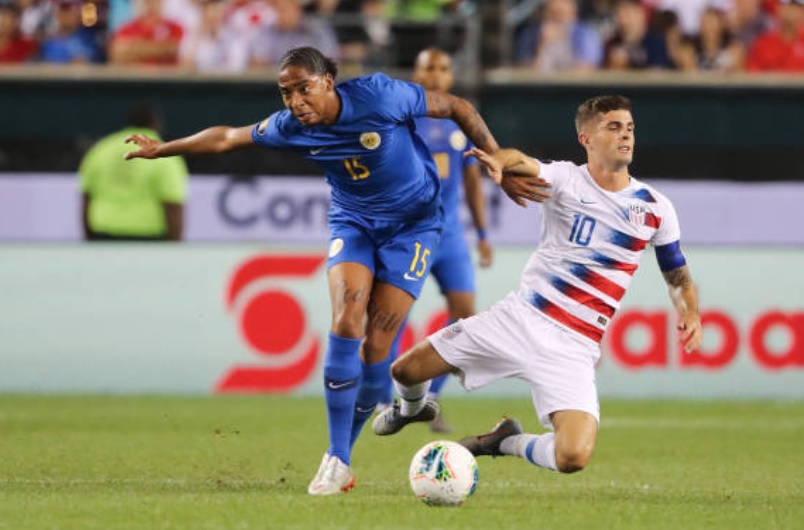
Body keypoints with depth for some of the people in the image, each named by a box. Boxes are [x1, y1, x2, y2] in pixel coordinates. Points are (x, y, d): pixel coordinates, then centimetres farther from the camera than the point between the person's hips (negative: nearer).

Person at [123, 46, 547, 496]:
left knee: (376, 349, -9)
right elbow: (227, 137, 3)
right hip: (353, 223, 3)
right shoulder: (291, 127, -12)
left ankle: (341, 455, 9)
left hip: (413, 225, -3)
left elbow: (459, 108, -14)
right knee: (345, 326, -20)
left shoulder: (380, 96, -25)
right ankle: (337, 461, -12)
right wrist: (161, 150, 9)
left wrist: (501, 169, -13)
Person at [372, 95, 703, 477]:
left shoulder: (654, 208, 4)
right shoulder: (565, 179, -2)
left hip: (574, 348, 0)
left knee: (573, 457, -24)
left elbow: (678, 273, 15)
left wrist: (690, 314, -6)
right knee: (405, 371, 3)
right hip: (521, 317, 0)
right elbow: (525, 165, -25)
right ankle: (412, 407, 43)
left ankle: (509, 442, 12)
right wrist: (500, 160, -49)